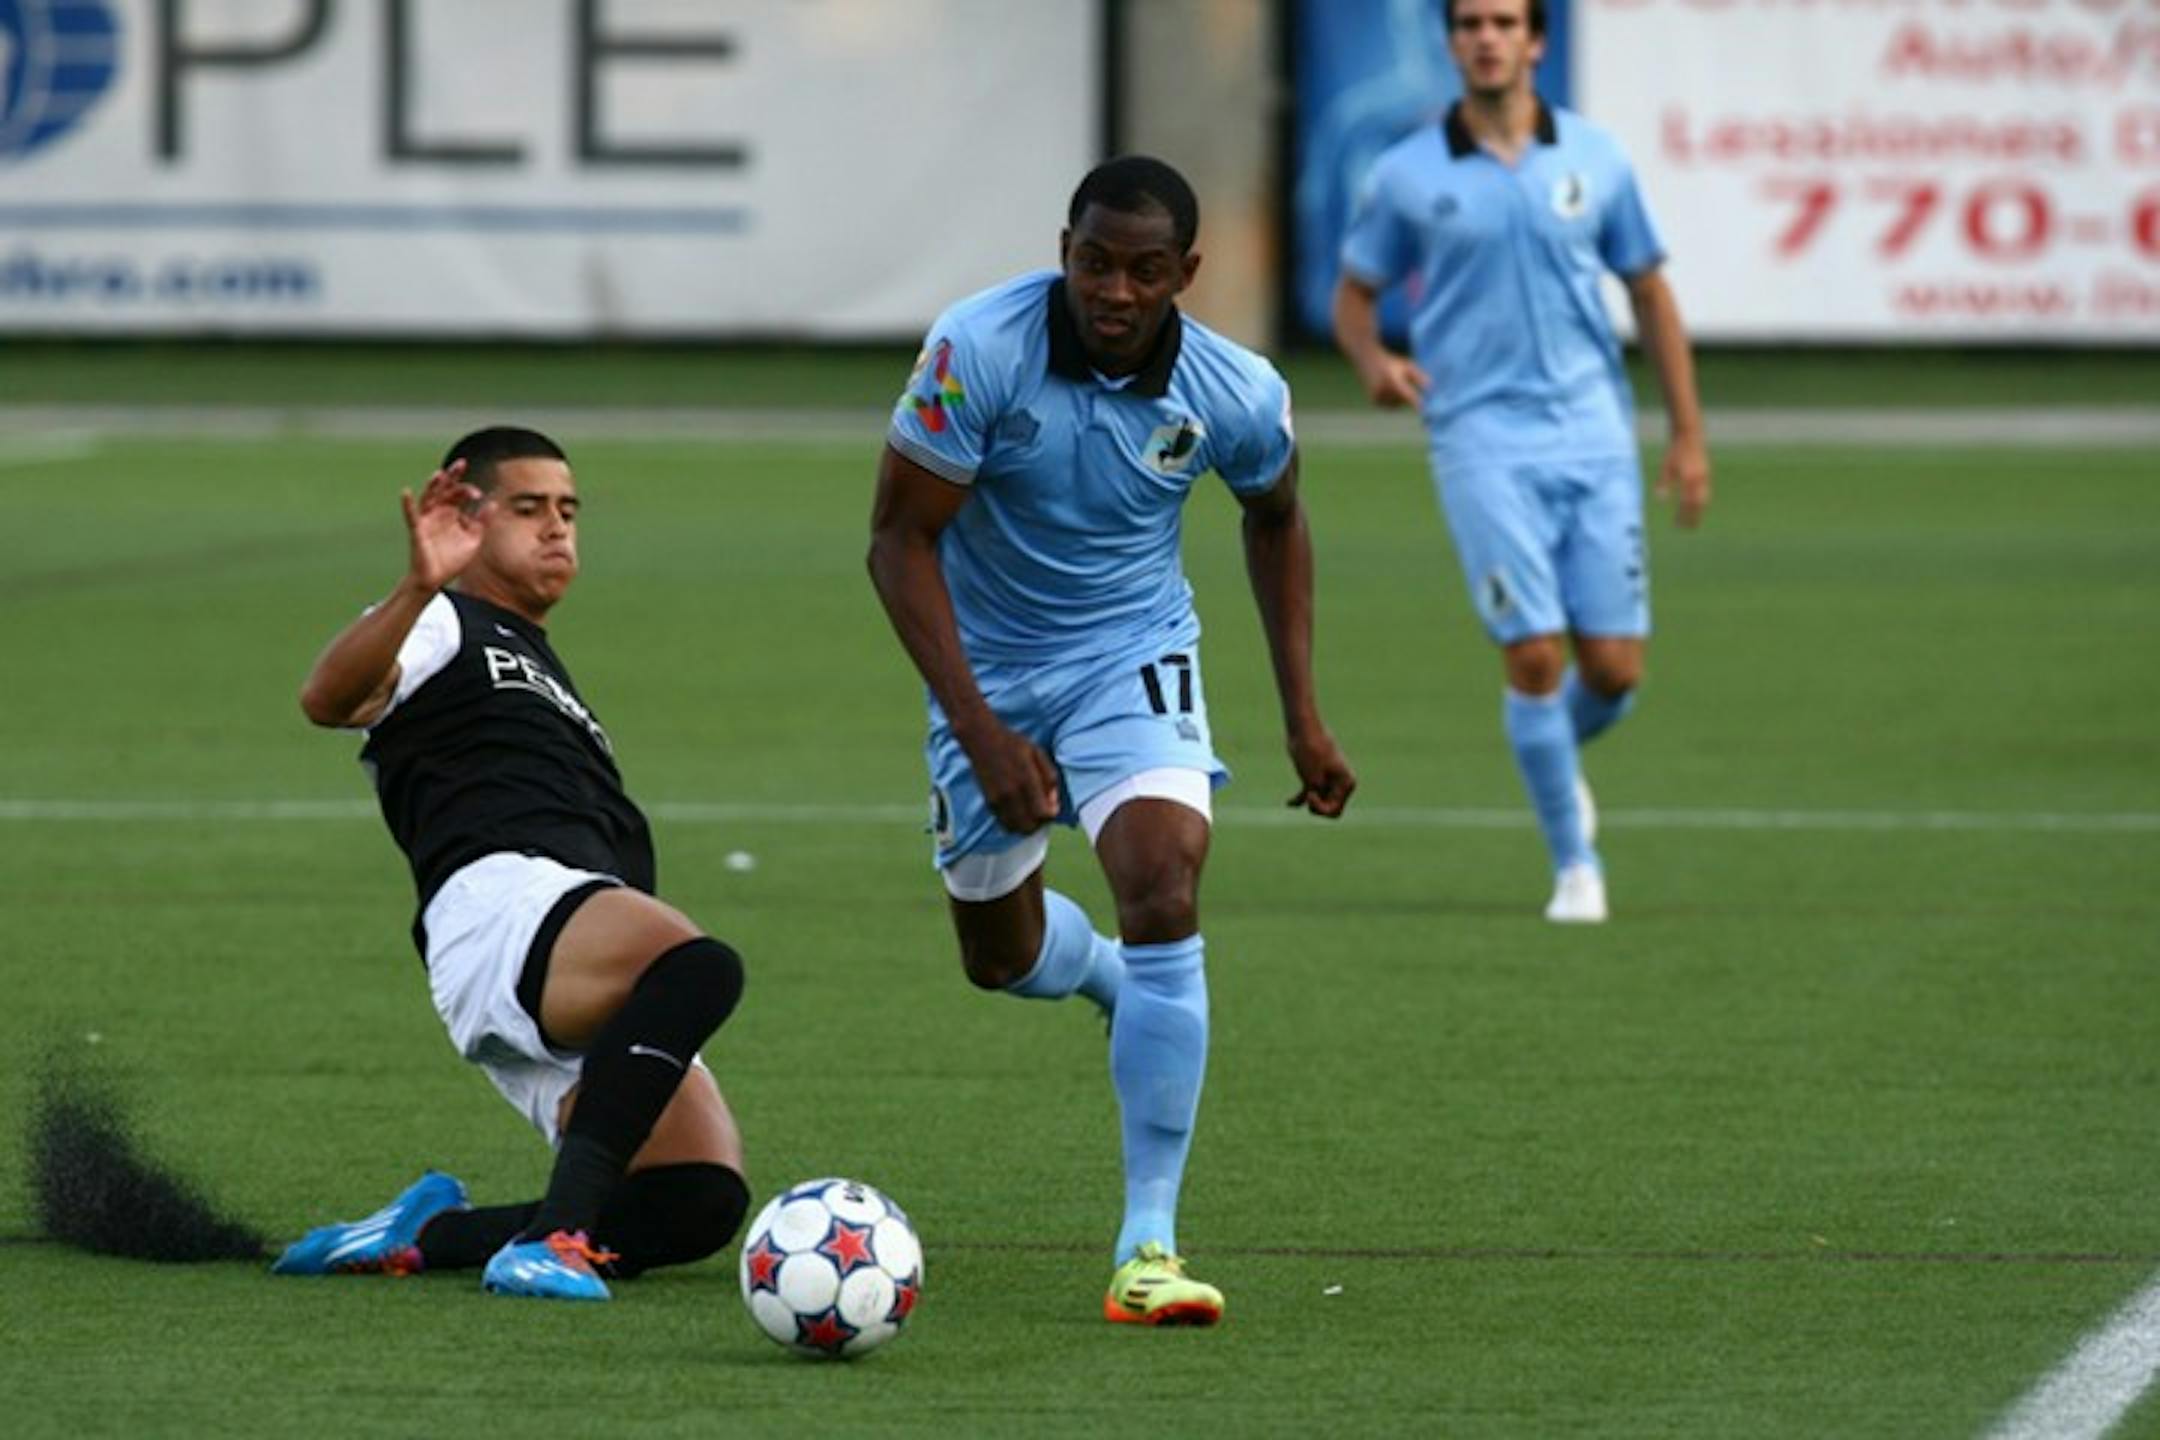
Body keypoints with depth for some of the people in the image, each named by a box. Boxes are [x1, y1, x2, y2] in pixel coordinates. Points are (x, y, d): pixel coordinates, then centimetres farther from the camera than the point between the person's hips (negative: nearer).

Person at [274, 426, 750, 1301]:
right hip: (501, 900, -8)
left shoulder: (540, 673, 40)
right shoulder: (444, 629, 13)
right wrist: (420, 588, -27)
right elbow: (328, 699, -10)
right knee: (702, 967, -38)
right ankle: (554, 1239, -42)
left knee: (703, 1200, -15)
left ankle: (424, 1236, -8)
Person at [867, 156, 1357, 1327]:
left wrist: (1302, 714, 7)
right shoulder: (978, 351, -24)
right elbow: (900, 539, -17)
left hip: (1132, 660, -1)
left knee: (1163, 893, -24)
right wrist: (978, 728, -24)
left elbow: (1275, 517, 8)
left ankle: (1149, 1243, -20)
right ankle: (1115, 979, 53)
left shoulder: (1236, 394, -16)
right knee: (999, 954, 12)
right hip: (987, 670, 1)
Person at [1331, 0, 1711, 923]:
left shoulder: (1593, 159, 5)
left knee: (1614, 667, -1)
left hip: (1593, 434, 2)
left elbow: (1649, 293, 12)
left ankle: (1557, 755, 34)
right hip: (1484, 439, -2)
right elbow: (1354, 294, 9)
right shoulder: (1408, 175, 1)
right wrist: (1374, 362, -14)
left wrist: (1688, 437, 9)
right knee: (1534, 655, -11)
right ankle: (1575, 864, 4)